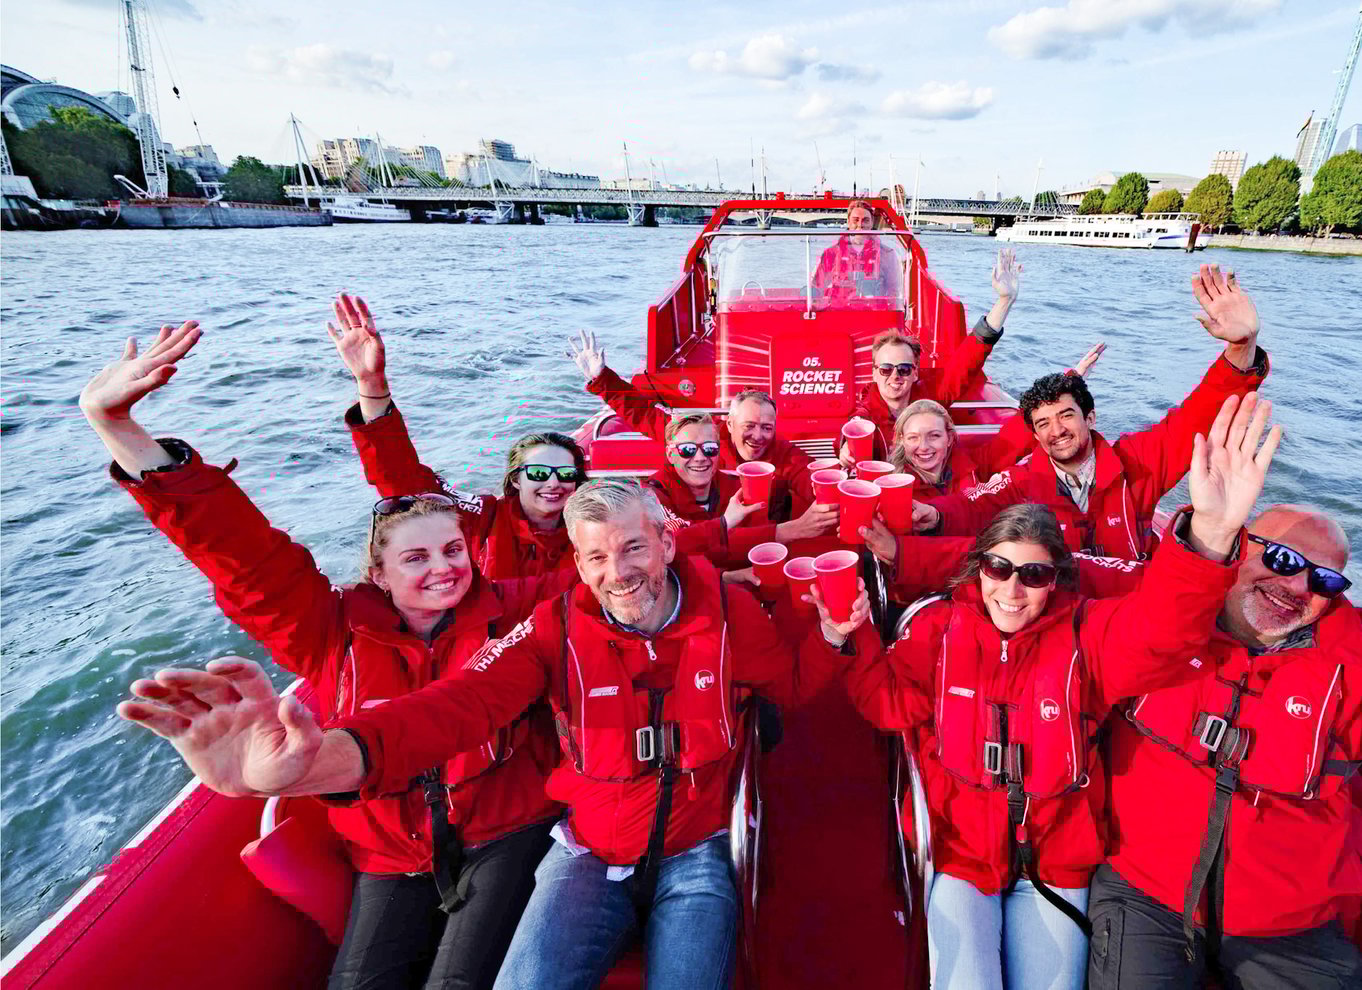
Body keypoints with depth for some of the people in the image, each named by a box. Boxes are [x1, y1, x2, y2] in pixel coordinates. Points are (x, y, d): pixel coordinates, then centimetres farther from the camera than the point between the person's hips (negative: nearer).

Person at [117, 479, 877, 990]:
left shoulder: (728, 609, -11)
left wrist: (833, 635, -17)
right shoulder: (560, 625, -16)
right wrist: (327, 755, -50)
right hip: (589, 852, 0)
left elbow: (792, 684, 5)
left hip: (695, 855, 1)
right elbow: (463, 703, -32)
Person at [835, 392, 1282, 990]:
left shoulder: (1086, 634, -9)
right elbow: (892, 702, -10)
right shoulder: (940, 626, -7)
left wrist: (1208, 535, -48)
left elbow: (1157, 631, -29)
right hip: (960, 849, 0)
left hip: (1056, 857, 1)